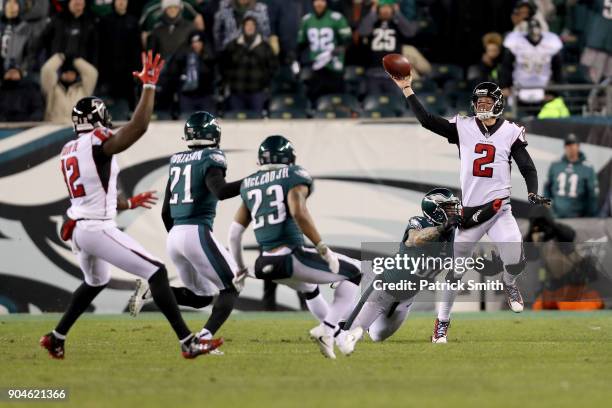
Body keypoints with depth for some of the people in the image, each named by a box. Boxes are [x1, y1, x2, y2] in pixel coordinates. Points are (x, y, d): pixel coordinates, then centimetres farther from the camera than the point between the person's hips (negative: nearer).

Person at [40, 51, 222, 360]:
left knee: (95, 282, 34)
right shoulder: (98, 144, -14)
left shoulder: (68, 151, 12)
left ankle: (56, 338, 37)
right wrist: (149, 85, -20)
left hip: (78, 228, 9)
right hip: (98, 228, -9)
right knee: (156, 273, -7)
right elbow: (138, 127, -26)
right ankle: (188, 342, -14)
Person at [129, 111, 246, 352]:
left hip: (174, 235, 7)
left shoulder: (177, 161, 17)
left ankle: (152, 290, -5)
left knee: (201, 297, 18)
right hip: (197, 233, -7)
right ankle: (204, 338, -15)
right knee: (231, 286, 4)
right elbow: (220, 191, -24)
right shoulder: (211, 158, -5)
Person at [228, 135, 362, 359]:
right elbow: (299, 212, -21)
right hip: (291, 256, -7)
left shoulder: (250, 185, 16)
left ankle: (337, 335, 38)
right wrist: (323, 248, -17)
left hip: (267, 264, 7)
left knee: (309, 288, 37)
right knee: (356, 273, 9)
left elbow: (234, 233, 17)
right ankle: (327, 329, -4)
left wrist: (240, 269, 29)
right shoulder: (294, 177, -1)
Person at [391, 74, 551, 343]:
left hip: (499, 209, -1)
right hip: (469, 211, 1)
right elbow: (426, 120, -1)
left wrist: (532, 193, -19)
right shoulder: (463, 128, 4)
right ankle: (442, 322, 14)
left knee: (515, 263, -18)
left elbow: (527, 167, -1)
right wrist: (406, 89, -6)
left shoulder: (511, 132, 1)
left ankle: (509, 284, 20)